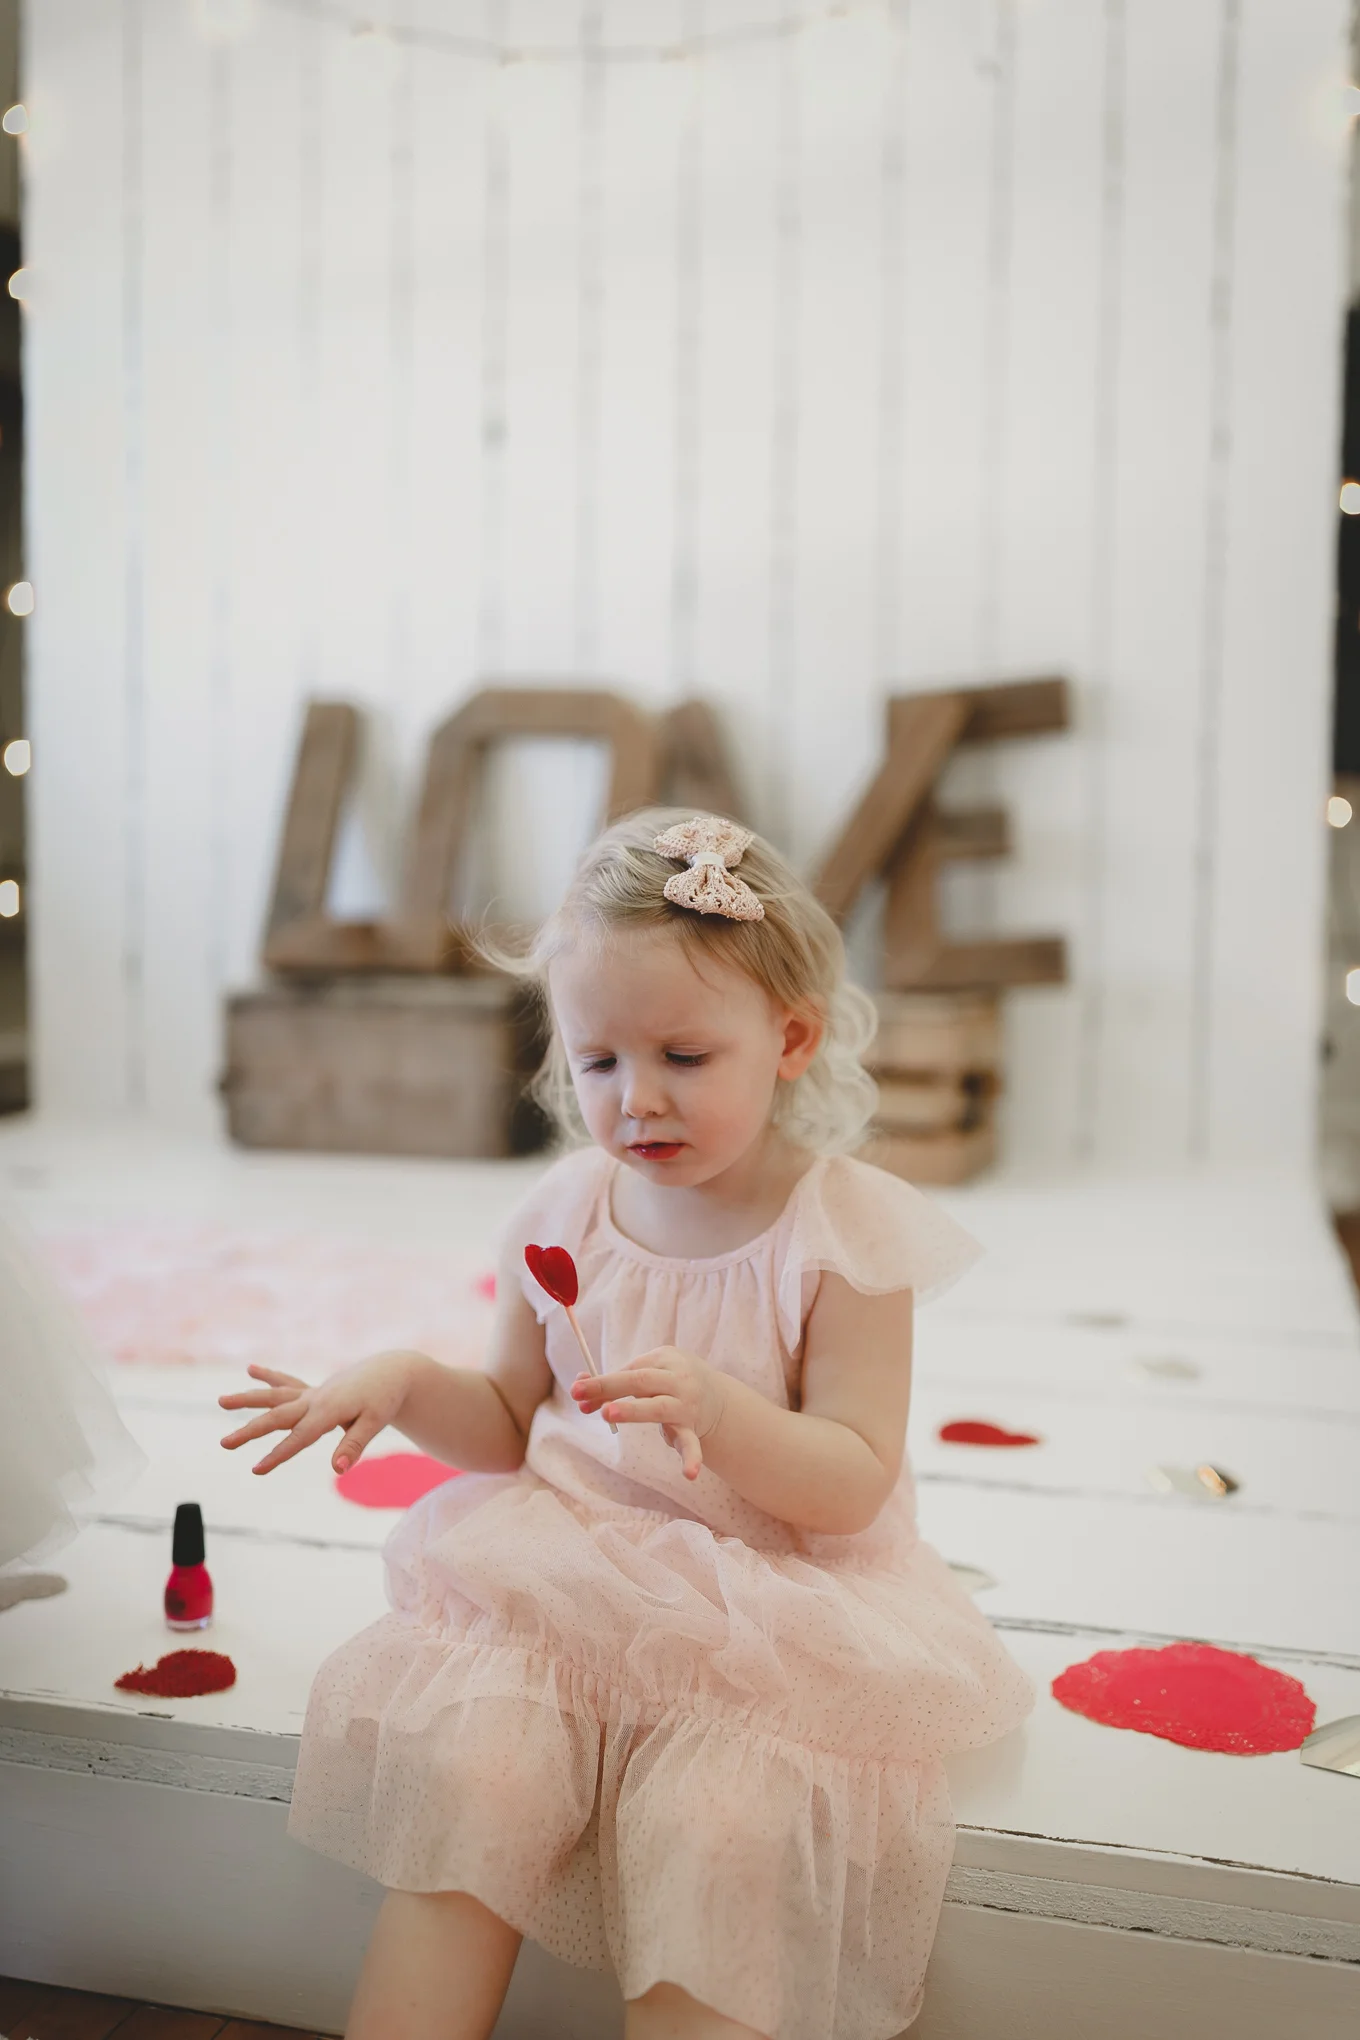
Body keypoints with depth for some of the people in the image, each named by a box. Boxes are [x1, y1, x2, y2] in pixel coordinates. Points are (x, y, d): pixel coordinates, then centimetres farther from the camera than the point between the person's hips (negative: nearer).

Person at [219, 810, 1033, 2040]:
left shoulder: (846, 1230, -9)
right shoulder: (569, 1214, 2)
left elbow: (854, 1482, -11)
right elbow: (513, 1422, 14)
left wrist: (718, 1407, -29)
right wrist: (407, 1385, -6)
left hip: (773, 1605, -3)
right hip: (564, 1585, 3)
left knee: (711, 1830, -26)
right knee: (462, 1771, -20)